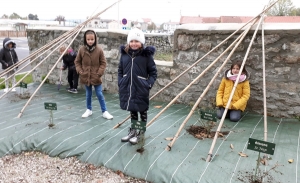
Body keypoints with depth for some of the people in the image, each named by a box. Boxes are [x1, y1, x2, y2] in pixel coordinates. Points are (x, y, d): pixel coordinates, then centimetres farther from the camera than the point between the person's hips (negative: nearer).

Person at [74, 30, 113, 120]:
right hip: (86, 77, 2)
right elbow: (77, 62, 5)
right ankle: (89, 110, 33)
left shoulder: (99, 50, -10)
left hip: (96, 77, -2)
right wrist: (80, 71, -5)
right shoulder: (82, 50, -6)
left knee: (99, 94, 4)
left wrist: (99, 73, -11)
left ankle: (104, 111, 14)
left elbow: (103, 63, -4)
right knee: (88, 94, 16)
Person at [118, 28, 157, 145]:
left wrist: (148, 84, -14)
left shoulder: (146, 55, -9)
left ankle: (140, 133, 26)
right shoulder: (124, 53, 2)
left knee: (142, 111, 10)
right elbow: (120, 70, 12)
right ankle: (133, 131, 34)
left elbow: (153, 72, -4)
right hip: (127, 88, 4)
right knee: (132, 110, 18)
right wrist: (120, 82, 2)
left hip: (141, 89, -4)